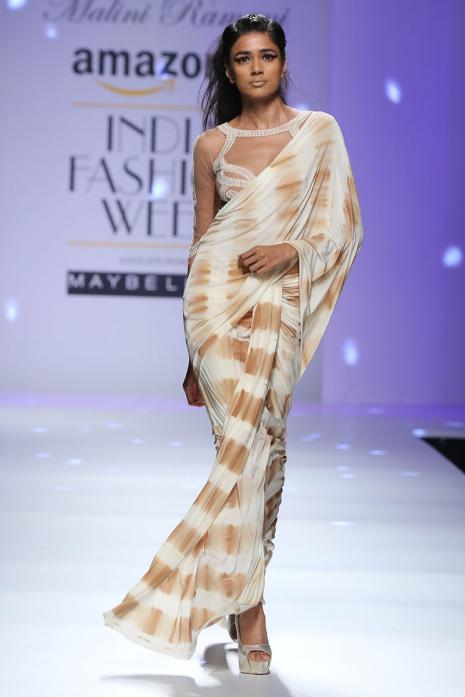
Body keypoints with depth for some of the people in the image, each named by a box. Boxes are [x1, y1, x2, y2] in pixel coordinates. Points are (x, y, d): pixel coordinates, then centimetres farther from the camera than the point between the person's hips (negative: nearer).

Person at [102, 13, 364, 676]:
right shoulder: (211, 145, 11)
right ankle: (248, 612, -8)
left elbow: (344, 225, 9)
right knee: (246, 443, -12)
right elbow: (201, 239, 14)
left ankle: (232, 593, 10)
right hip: (217, 290, -1)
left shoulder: (319, 130, 10)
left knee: (259, 443, -6)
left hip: (280, 295, 1)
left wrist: (292, 250, -12)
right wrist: (193, 353, 14)